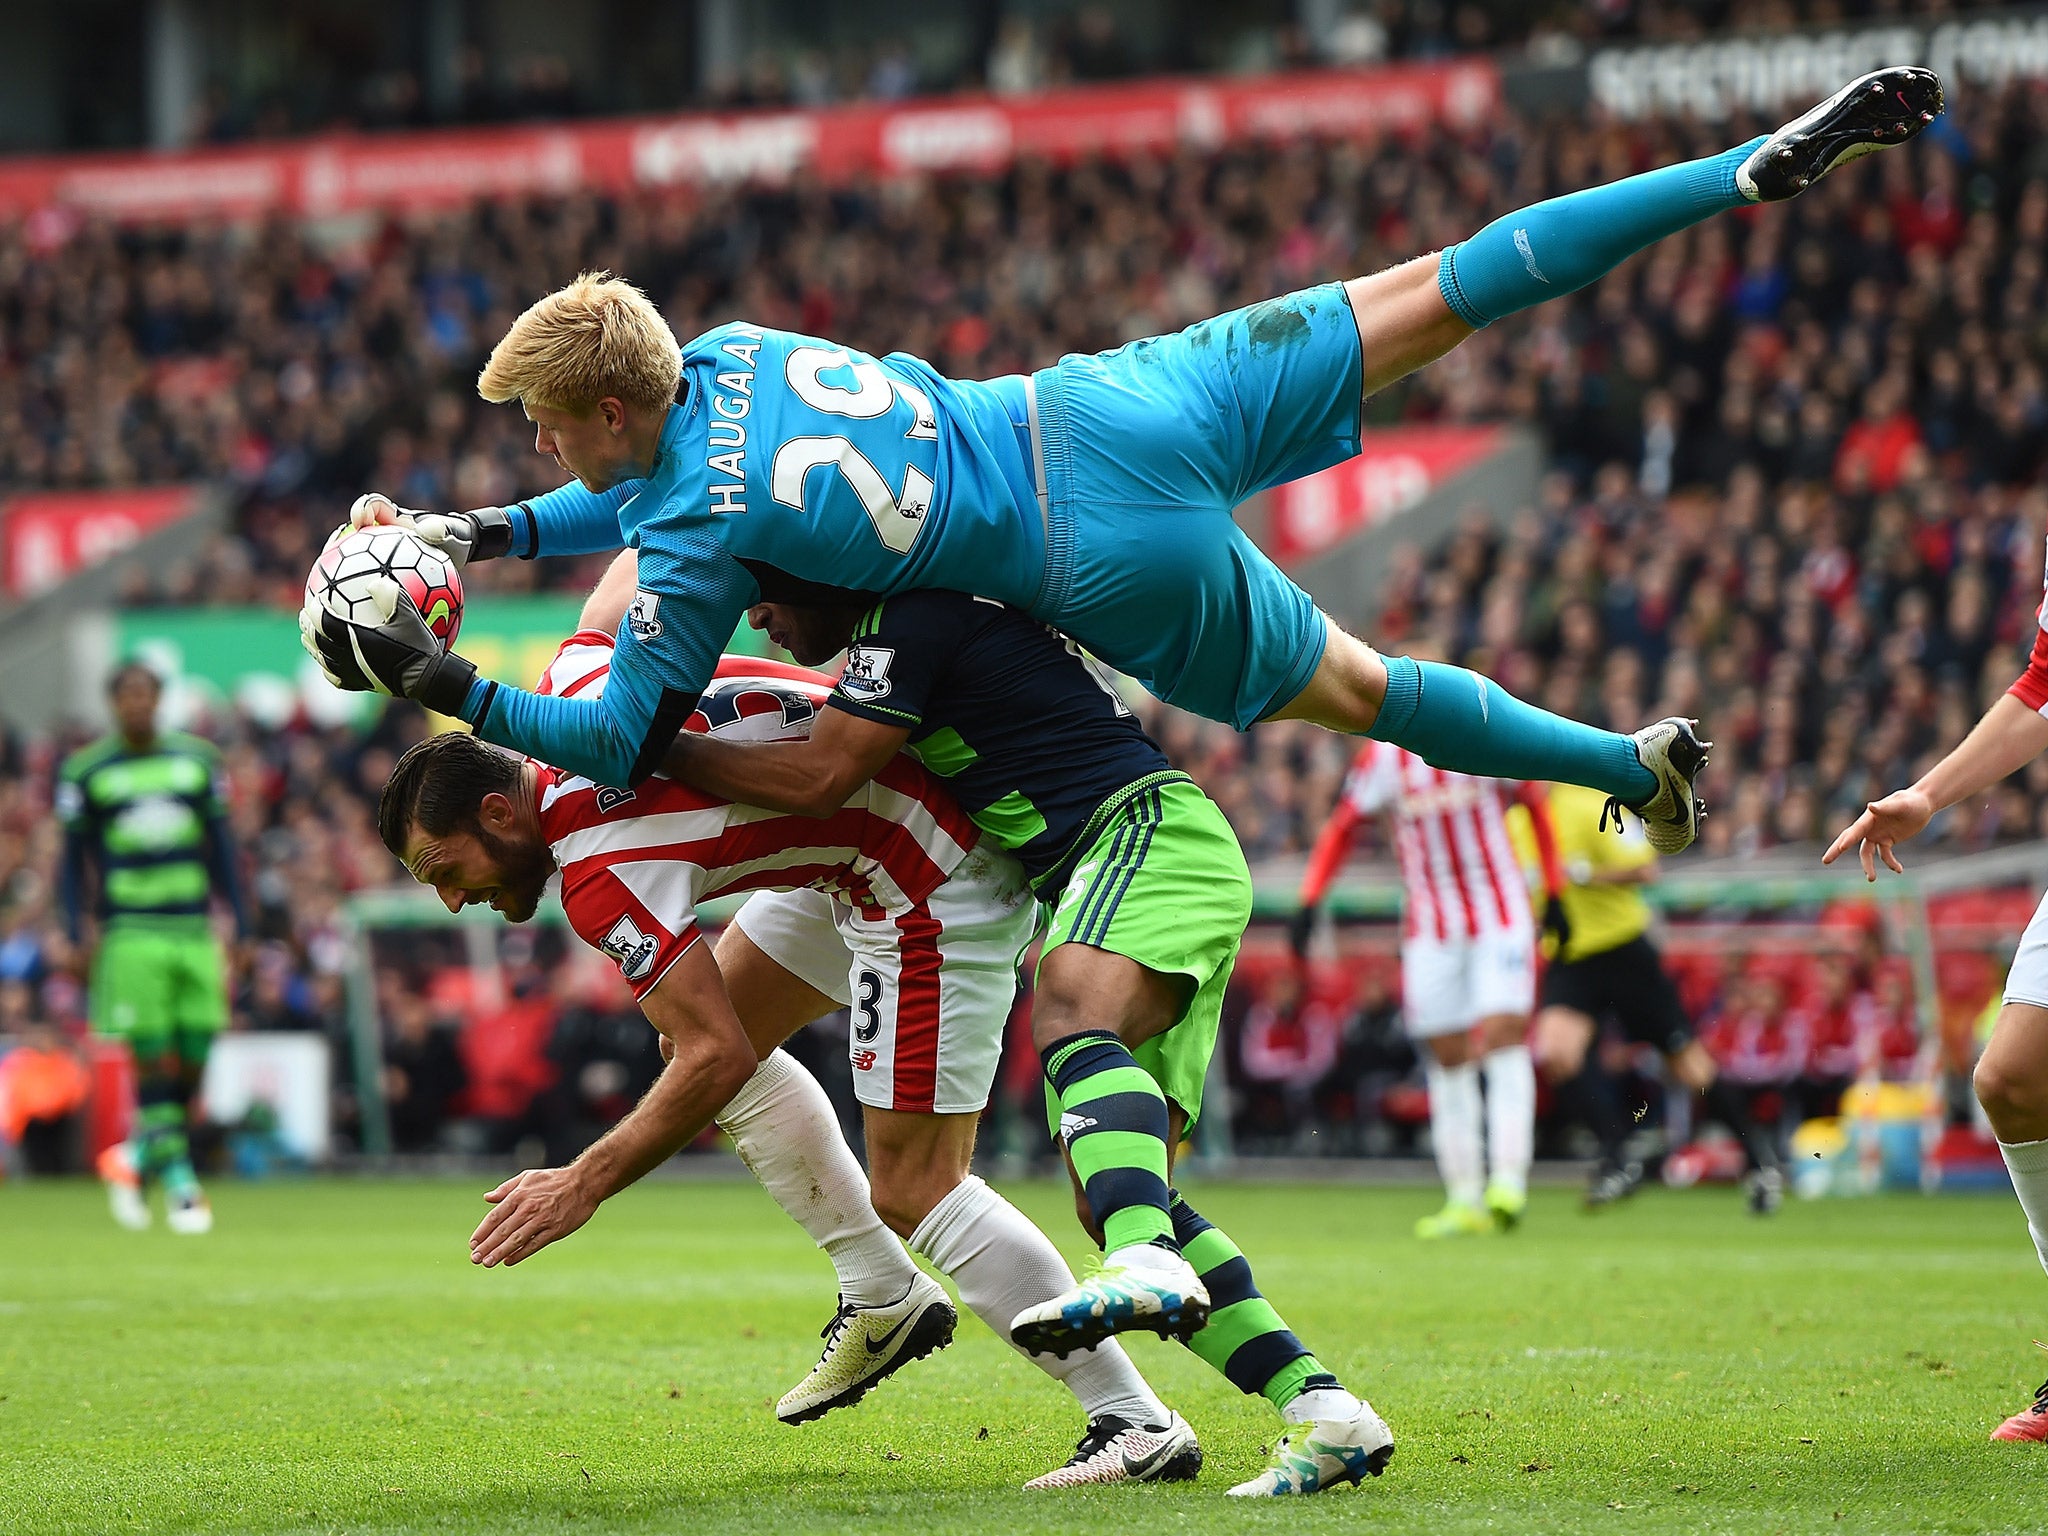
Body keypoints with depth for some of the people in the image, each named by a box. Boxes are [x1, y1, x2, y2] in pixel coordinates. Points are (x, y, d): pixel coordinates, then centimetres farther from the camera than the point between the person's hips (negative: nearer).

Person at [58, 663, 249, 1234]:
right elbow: (75, 858, 6)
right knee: (152, 1055, -8)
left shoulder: (197, 760, 10)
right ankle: (179, 1185, -5)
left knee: (194, 1055, 0)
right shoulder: (87, 770, 3)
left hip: (194, 929, 3)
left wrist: (240, 924, 9)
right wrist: (80, 928, -5)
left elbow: (220, 846, 13)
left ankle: (136, 1155, 22)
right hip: (130, 931, -3)